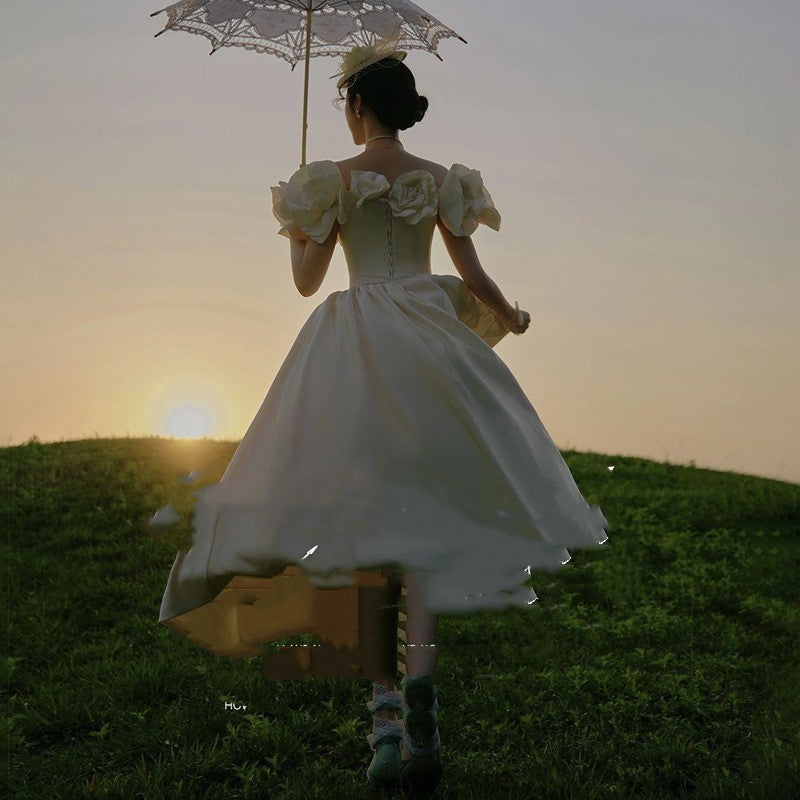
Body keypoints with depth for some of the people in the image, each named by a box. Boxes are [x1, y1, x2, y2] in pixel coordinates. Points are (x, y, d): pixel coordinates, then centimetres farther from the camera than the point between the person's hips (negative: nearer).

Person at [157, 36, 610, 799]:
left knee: (365, 521, 3)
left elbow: (306, 279, 3)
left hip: (356, 351, -2)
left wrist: (296, 230, 23)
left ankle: (384, 713, -1)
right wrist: (509, 318, 25)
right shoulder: (442, 180, 5)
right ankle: (419, 680, -21)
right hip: (429, 348, 2)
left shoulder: (333, 179, -1)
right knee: (426, 520, 1)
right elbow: (473, 277, 6)